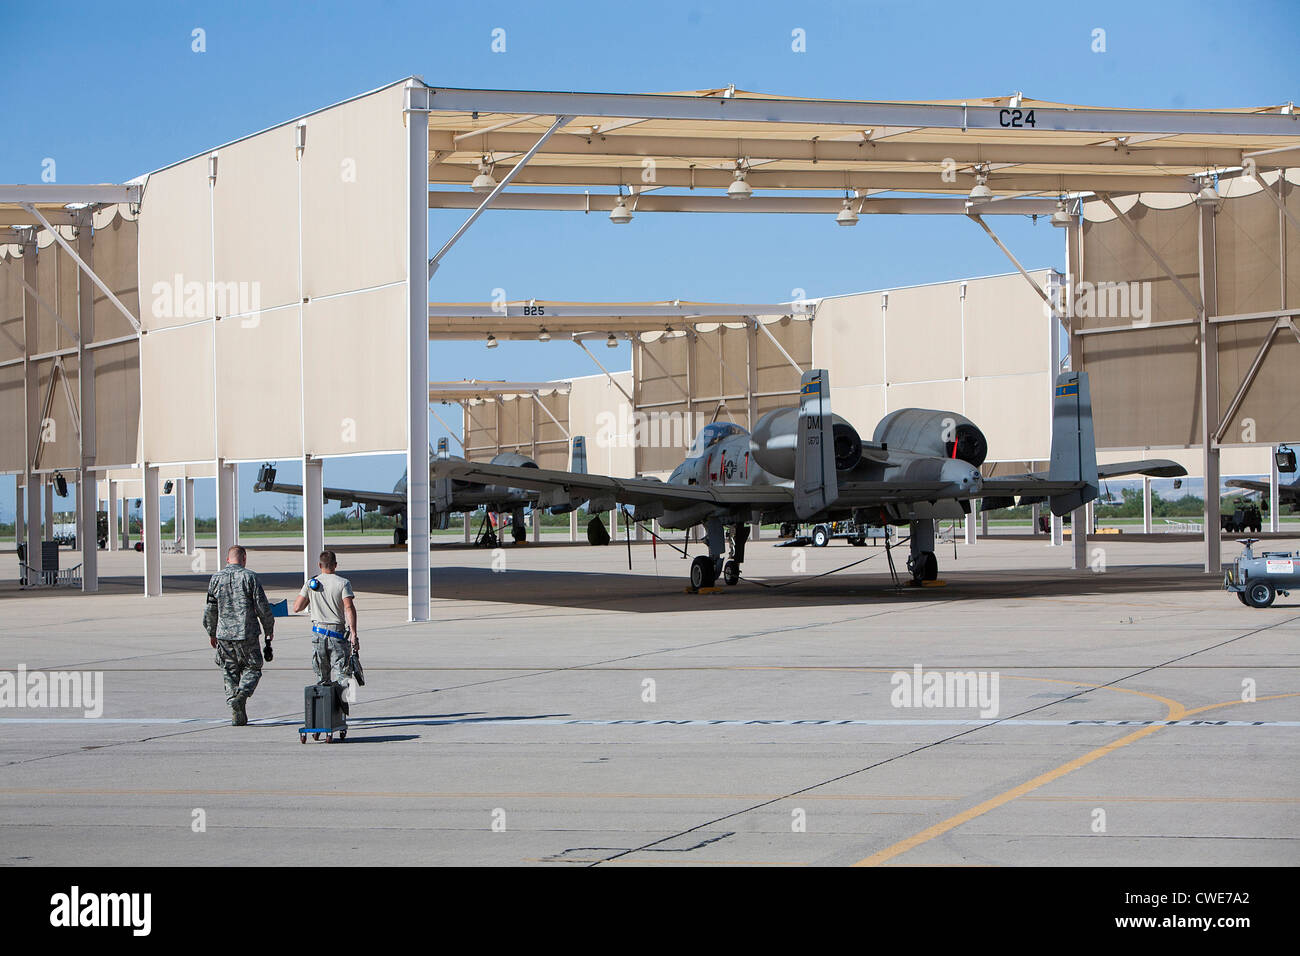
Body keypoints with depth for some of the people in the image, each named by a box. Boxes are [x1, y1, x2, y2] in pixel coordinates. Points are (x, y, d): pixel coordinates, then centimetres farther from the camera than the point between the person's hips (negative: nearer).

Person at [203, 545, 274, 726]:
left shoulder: (216, 578, 4)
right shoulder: (249, 577, -6)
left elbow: (210, 609, 8)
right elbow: (262, 607, -5)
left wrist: (212, 633, 19)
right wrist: (269, 630, 7)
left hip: (224, 634, 3)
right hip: (247, 634, -3)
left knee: (230, 671, 9)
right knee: (252, 668, 10)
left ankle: (237, 716, 5)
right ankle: (241, 694, -17)